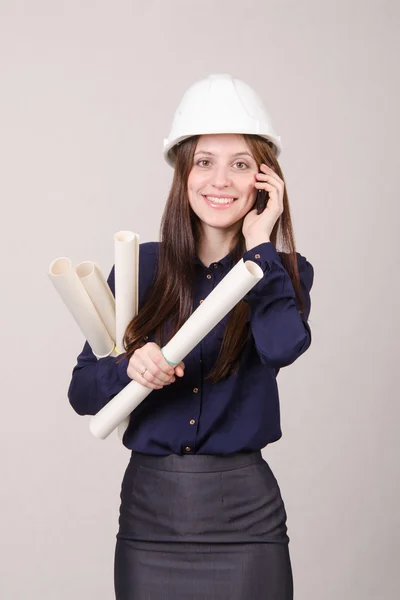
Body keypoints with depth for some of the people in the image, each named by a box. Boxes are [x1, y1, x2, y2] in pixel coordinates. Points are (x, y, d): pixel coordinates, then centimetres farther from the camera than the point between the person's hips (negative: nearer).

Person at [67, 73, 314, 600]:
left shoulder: (282, 272, 1)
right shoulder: (140, 266, 1)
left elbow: (283, 345, -23)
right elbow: (81, 392, 1)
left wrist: (260, 242, -13)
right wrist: (128, 368, -19)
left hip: (244, 515, -1)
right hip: (148, 510, 1)